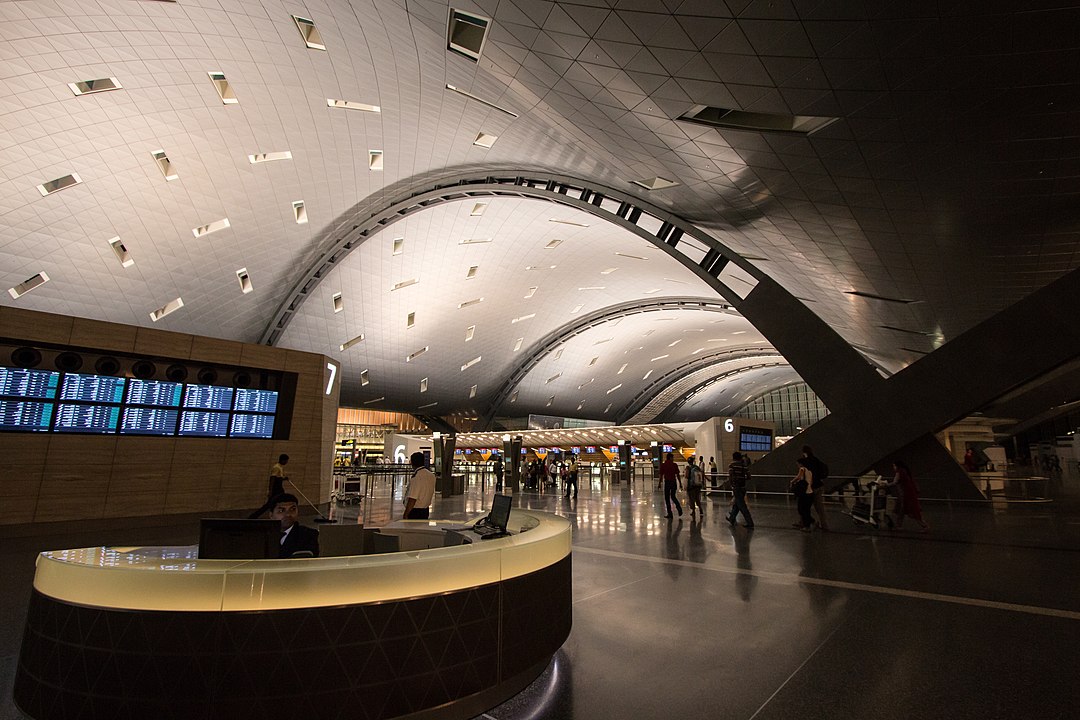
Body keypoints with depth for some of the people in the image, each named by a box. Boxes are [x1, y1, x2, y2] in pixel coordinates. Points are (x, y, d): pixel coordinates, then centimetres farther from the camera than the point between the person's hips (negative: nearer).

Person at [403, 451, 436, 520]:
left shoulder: (416, 477, -21)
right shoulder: (431, 475, 4)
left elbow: (412, 499, -23)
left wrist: (405, 514, -17)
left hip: (415, 512, -8)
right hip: (426, 510, 8)